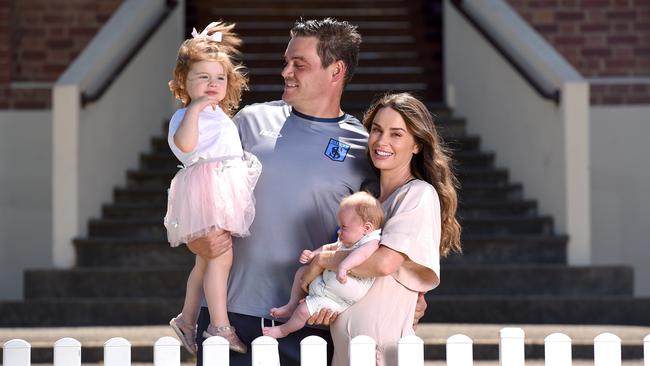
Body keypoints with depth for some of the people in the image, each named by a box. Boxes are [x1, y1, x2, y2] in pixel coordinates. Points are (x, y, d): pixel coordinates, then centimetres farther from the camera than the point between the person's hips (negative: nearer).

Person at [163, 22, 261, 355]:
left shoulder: (222, 118, 24)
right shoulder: (185, 115, -5)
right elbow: (185, 144, -25)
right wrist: (194, 108, -24)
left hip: (226, 190, 10)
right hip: (205, 187, -10)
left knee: (206, 260, 16)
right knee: (220, 256, -14)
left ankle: (187, 320, 27)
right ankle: (220, 326, -12)